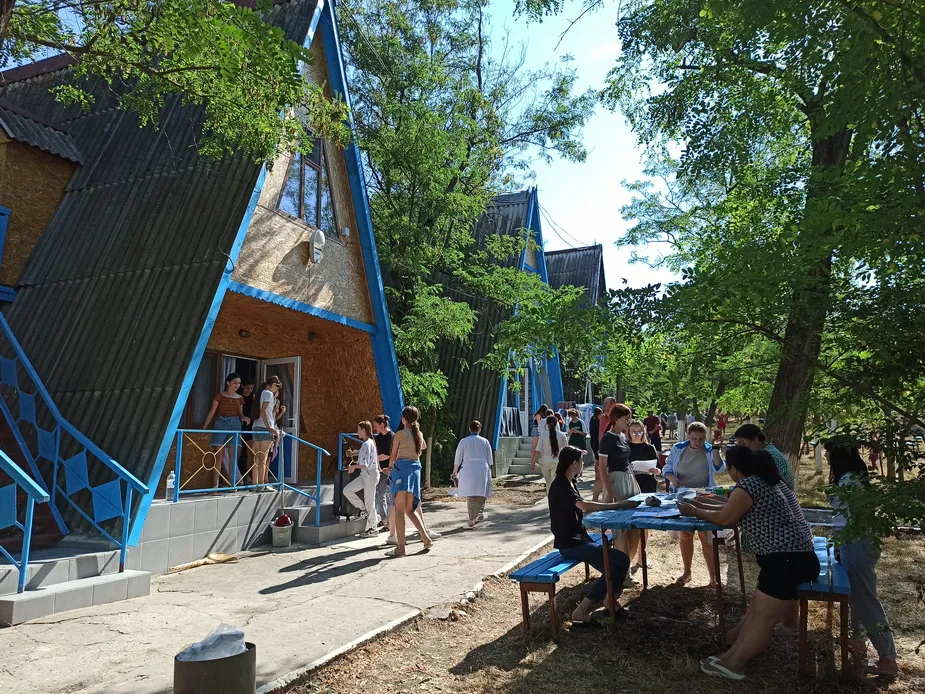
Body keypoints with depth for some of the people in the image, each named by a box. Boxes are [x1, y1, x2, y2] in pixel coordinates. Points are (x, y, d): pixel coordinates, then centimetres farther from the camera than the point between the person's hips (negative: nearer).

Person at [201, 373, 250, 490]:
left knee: (232, 456, 1)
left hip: (235, 425, 3)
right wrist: (203, 428, -6)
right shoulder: (220, 396, 2)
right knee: (219, 456, -7)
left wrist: (244, 418, -7)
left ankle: (231, 483, 5)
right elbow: (212, 413, 0)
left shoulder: (240, 399, 12)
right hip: (221, 424, -3)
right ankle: (215, 484, -5)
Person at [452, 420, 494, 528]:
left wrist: (455, 472, 17)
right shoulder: (485, 441, 6)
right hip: (483, 470, 0)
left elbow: (458, 460, 6)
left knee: (470, 495, 2)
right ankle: (479, 514, 3)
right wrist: (488, 471, 20)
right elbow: (490, 459, 9)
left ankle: (472, 519, -4)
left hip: (468, 470, 0)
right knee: (481, 494, 10)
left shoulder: (464, 441, 4)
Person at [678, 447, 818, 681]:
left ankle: (732, 664, -2)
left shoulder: (747, 485, -15)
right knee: (758, 609, 16)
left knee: (761, 617, -6)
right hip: (795, 557, 10)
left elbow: (724, 518, -7)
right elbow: (734, 507, 23)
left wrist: (694, 512, 6)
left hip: (787, 561, -10)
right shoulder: (766, 480, 16)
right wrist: (703, 504, 24)